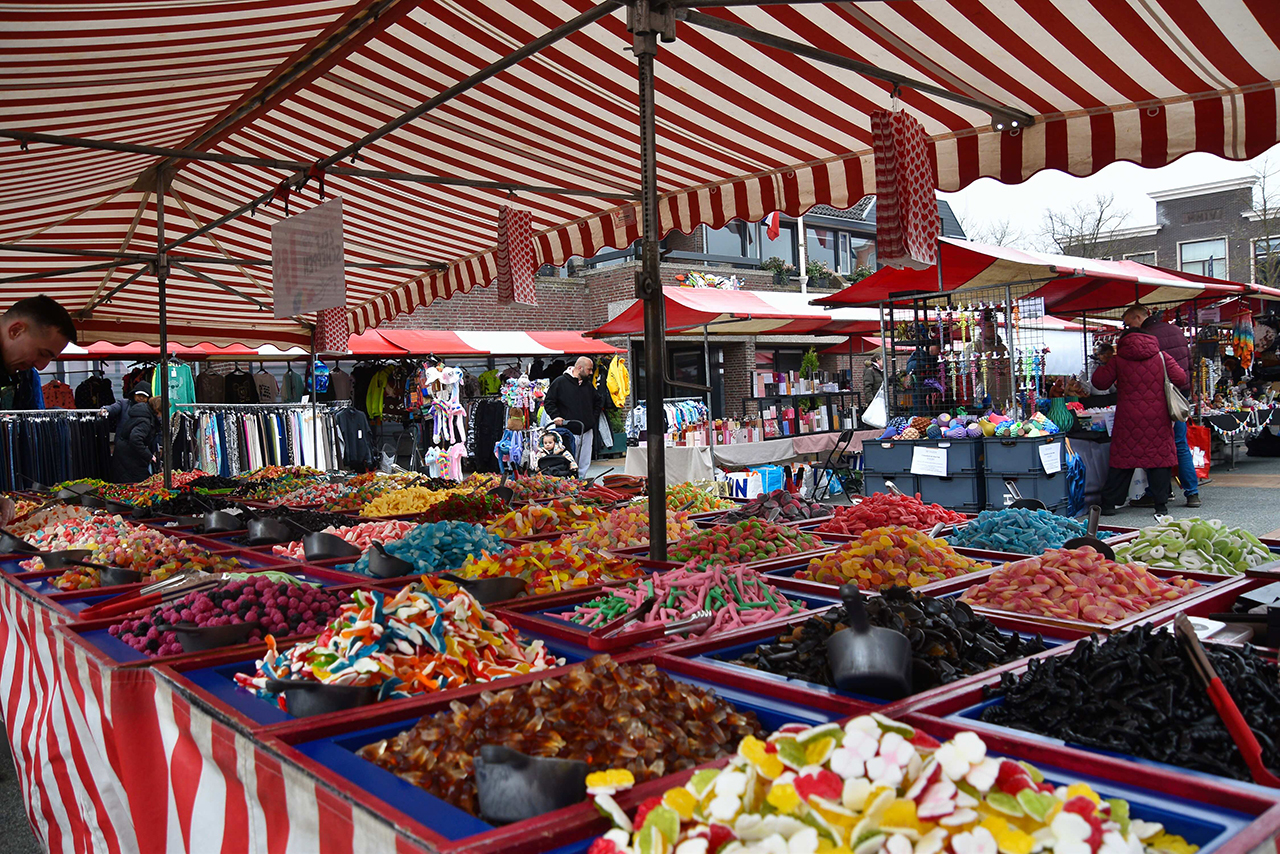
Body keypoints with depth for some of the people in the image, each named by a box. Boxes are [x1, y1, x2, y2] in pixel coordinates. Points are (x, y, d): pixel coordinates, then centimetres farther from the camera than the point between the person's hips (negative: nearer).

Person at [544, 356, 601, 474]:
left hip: (587, 432, 6)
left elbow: (597, 401, 30)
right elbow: (548, 401, 1)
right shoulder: (560, 382, -2)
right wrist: (555, 416, -11)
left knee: (585, 464, 5)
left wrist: (594, 418, 17)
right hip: (568, 432, -6)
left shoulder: (588, 384, 15)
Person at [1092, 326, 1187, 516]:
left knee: (1122, 459, 5)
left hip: (1128, 419, 0)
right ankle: (1160, 504, 5)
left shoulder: (1118, 360, 2)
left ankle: (1109, 504, 6)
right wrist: (1162, 385, 19)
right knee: (1160, 457, 6)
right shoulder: (1162, 357, 4)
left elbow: (1099, 381, 2)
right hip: (1158, 419, 0)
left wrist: (1101, 368, 22)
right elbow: (1180, 378, -1)